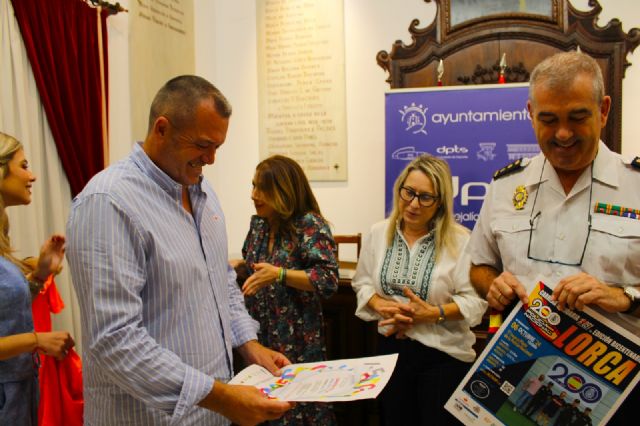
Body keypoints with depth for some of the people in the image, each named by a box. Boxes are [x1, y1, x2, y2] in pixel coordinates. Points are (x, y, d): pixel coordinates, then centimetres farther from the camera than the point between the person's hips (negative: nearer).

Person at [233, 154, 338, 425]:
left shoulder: (310, 225, -14)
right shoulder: (258, 223, 6)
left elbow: (328, 281, -20)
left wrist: (279, 275, -27)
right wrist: (233, 266, 1)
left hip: (297, 337, -6)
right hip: (259, 332, 6)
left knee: (299, 402, 5)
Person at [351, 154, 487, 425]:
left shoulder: (460, 240, -13)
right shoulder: (378, 233, 1)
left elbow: (475, 301, -12)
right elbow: (362, 282, 7)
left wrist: (433, 314, -22)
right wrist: (382, 306, -12)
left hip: (444, 354, -4)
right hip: (390, 347, 4)